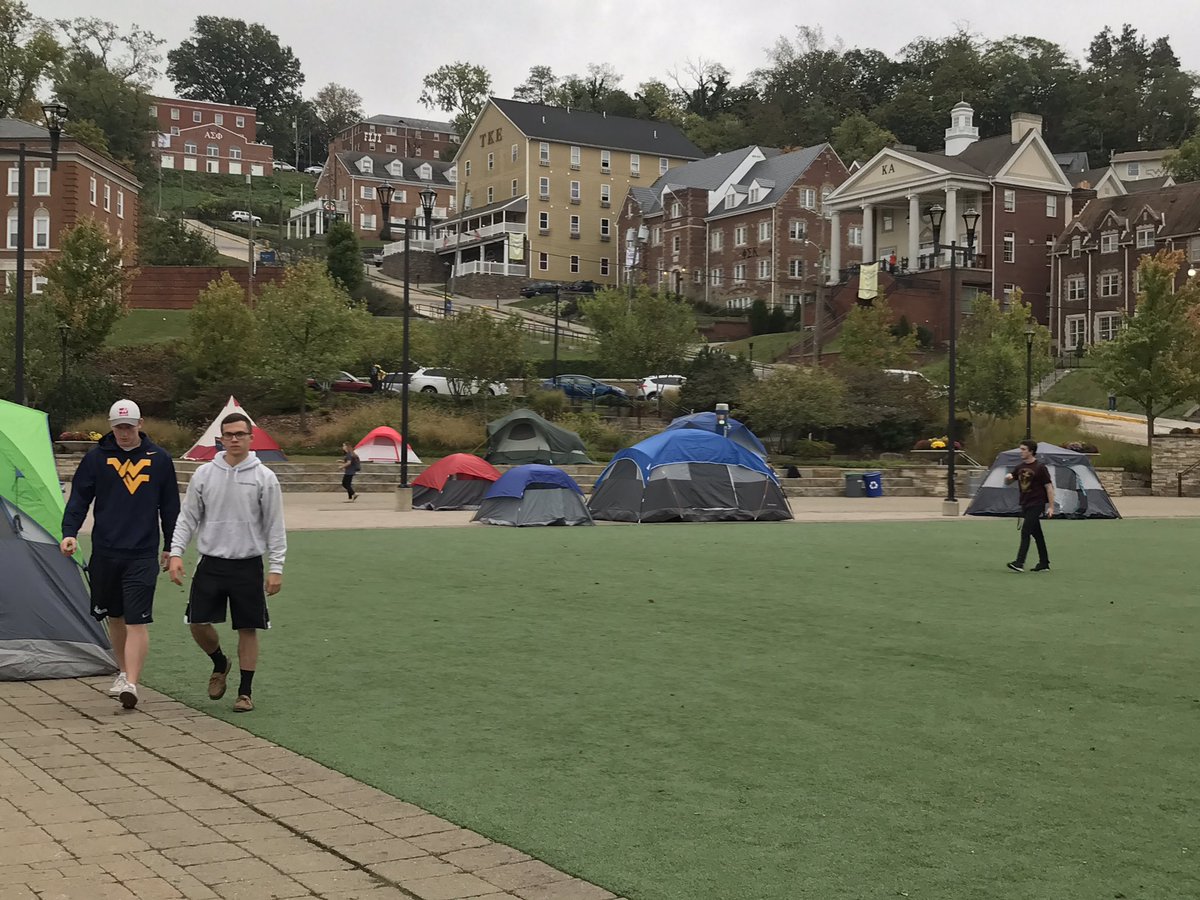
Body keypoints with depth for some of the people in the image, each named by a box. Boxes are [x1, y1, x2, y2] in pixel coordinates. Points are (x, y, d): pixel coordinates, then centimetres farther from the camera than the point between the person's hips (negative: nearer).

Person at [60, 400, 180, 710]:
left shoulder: (159, 459, 3)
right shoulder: (96, 457, 3)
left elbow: (170, 507, 11)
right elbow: (79, 498, 4)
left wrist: (170, 548, 13)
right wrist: (69, 531, -12)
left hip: (143, 555, -2)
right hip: (104, 553, 2)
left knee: (137, 622, -11)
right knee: (115, 617, 15)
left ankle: (130, 683, -15)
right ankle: (123, 672, 33)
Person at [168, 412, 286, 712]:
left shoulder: (264, 477, -3)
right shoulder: (204, 474, 3)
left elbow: (274, 526, -1)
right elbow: (188, 518, 7)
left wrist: (276, 567, -5)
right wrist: (176, 553, -4)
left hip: (248, 565, -2)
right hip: (211, 562, 2)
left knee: (248, 629, 2)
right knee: (198, 623, -1)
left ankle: (245, 692, 15)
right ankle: (220, 664, 29)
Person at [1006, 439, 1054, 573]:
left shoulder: (1040, 467, -10)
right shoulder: (1020, 467, 10)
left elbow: (1049, 487, -10)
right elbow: (1009, 478, 20)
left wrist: (1051, 507, -13)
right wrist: (1008, 477, -7)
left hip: (1036, 504, -7)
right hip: (1025, 504, 7)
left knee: (1025, 532, -15)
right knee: (1036, 534, 12)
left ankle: (1019, 563, -19)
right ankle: (1044, 563, 19)